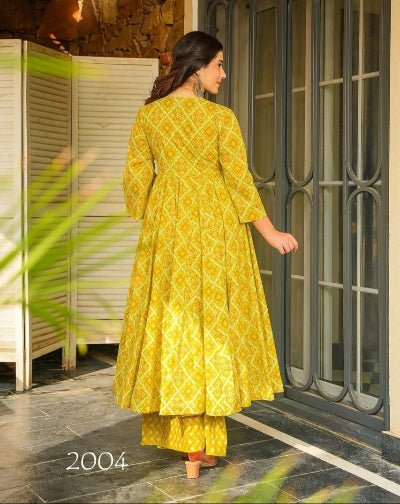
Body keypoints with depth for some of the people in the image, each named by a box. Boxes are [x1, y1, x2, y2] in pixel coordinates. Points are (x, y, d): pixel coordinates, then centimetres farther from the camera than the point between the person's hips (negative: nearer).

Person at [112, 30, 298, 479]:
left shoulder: (147, 115, 1)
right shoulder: (222, 117, -8)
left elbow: (135, 179, 3)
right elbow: (239, 181, -7)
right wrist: (271, 233, 2)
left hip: (165, 228, 3)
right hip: (215, 227, -3)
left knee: (170, 321, 12)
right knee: (211, 324, 4)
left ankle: (177, 433, 20)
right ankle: (199, 446, 7)